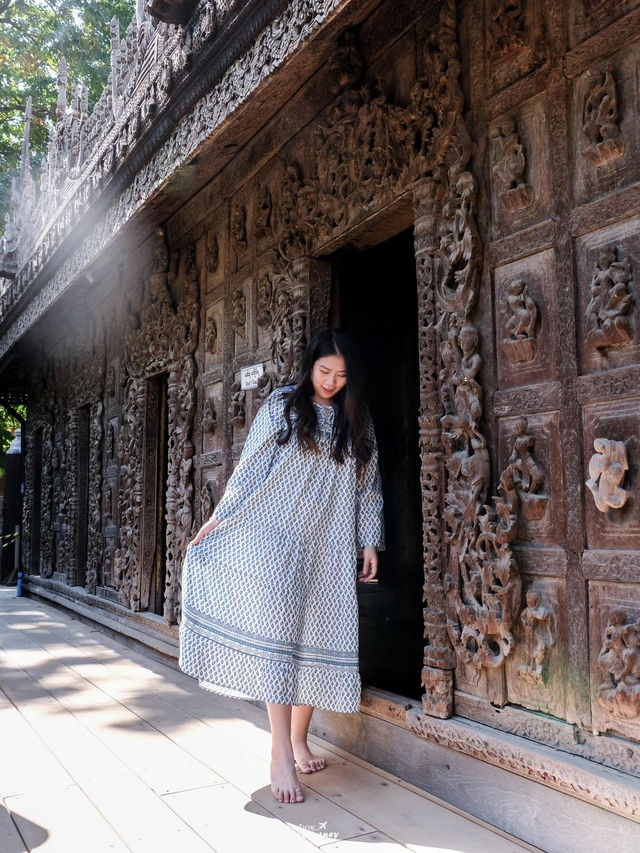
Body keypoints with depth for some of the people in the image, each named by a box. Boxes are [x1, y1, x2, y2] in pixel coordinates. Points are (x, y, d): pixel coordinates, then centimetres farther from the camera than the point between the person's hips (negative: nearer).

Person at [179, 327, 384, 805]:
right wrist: (221, 517, -3)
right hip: (275, 536, -3)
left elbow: (368, 486, 13)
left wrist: (370, 541, 8)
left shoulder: (357, 423, 12)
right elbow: (250, 468, 2)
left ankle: (299, 739, 20)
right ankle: (281, 755, -7)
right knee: (276, 631, -10)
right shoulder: (281, 405, 3)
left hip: (328, 546, 4)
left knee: (317, 638, 4)